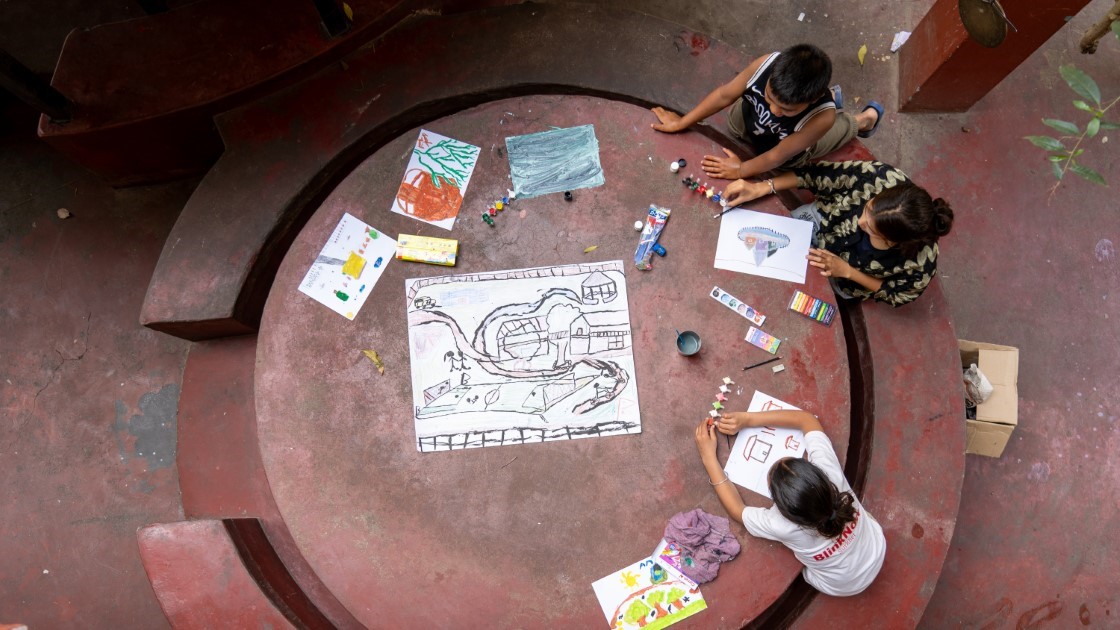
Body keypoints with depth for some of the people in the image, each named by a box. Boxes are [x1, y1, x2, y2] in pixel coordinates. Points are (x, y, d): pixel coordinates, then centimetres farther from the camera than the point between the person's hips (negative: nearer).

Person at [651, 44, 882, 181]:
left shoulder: (822, 116, -47)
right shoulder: (767, 63, -40)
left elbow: (778, 156, -32)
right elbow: (725, 94, -23)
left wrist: (741, 170, -19)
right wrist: (681, 123, -15)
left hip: (789, 149, -3)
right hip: (748, 122, 3)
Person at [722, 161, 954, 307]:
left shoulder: (921, 265, -37)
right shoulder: (884, 177, -38)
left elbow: (896, 296, -15)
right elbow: (824, 174, -26)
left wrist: (847, 271, -25)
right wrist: (761, 188, -33)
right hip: (821, 220, 1)